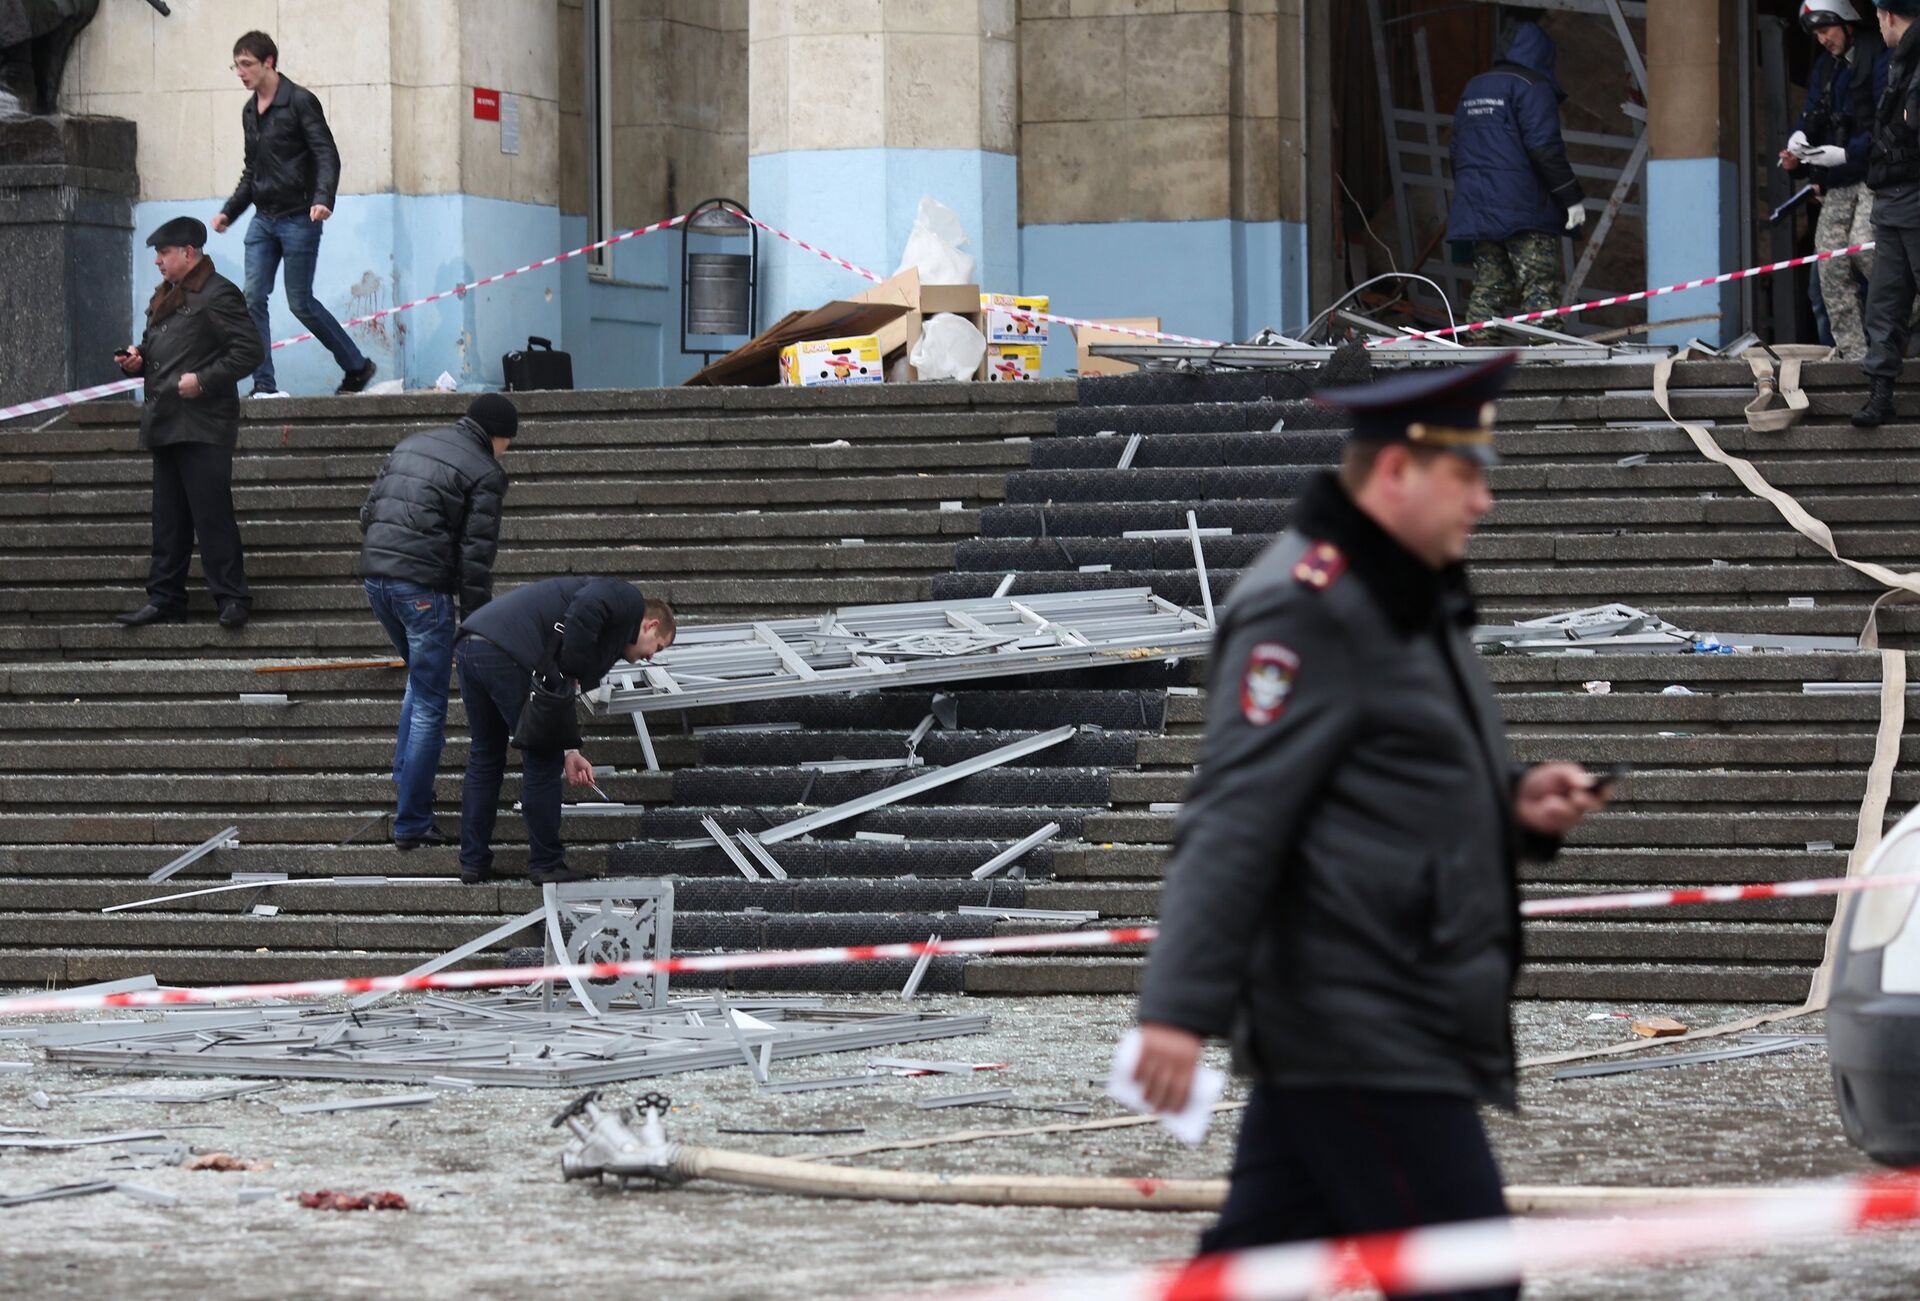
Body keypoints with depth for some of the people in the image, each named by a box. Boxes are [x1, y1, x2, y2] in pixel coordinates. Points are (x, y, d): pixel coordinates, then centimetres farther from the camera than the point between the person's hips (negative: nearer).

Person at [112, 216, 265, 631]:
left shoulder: (217, 295, -8)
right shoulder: (165, 298, 20)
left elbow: (249, 350, -14)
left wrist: (203, 380, -19)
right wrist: (137, 358, 8)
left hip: (203, 423, -9)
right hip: (165, 424, 9)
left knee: (212, 515, -9)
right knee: (168, 518, 11)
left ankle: (231, 598, -7)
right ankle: (165, 599, 14)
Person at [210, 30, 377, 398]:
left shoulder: (299, 101, -8)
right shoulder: (250, 111, 15)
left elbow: (327, 155, -14)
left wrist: (323, 199, -29)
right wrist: (229, 212, 19)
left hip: (298, 218, -7)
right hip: (263, 219, 7)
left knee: (300, 302, -4)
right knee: (253, 298, -5)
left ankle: (357, 367, 11)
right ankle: (264, 385, -4)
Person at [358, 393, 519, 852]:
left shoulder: (410, 445, 18)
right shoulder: (485, 474, -3)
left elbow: (368, 512, 17)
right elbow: (476, 556, -8)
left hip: (375, 574, 7)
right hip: (424, 586, -7)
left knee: (419, 678, 28)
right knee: (429, 706, 0)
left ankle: (405, 777, 25)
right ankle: (411, 824, 0)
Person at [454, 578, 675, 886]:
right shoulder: (630, 600, 9)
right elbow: (585, 609, -15)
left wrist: (568, 751, 22)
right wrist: (573, 672, -6)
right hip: (506, 653, -9)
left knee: (484, 758, 21)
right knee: (542, 762, 5)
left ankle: (473, 862, 26)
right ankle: (546, 865, 13)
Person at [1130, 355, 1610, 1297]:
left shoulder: (1409, 601, 18)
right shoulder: (1306, 607, -14)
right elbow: (1233, 818, -21)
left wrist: (1515, 803, 8)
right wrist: (1182, 1006, -27)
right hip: (1358, 1034, -10)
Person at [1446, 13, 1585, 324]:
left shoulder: (1472, 89, 19)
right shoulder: (1534, 88, -7)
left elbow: (1458, 151, 23)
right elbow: (1545, 148, -15)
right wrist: (1572, 197, -12)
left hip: (1476, 207, 7)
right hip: (1523, 206, -7)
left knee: (1487, 290, 9)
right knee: (1540, 289, -8)